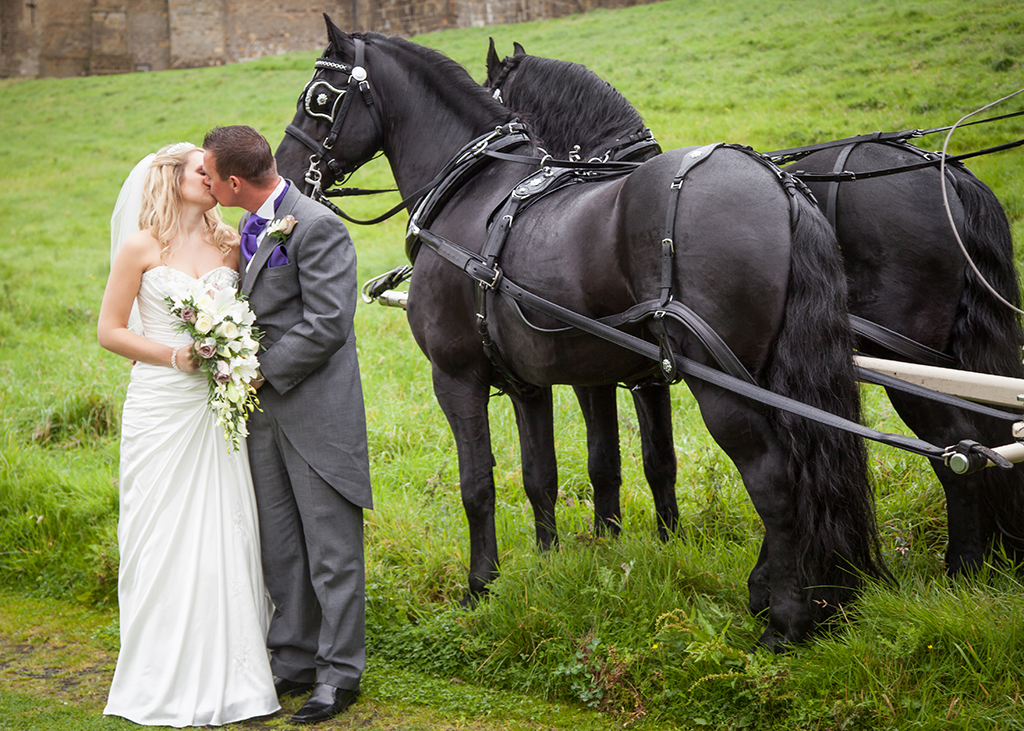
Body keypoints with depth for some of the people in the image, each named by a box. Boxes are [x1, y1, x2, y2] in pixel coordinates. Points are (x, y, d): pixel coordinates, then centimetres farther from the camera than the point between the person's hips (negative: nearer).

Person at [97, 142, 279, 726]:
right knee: (166, 536, 1)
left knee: (226, 532, 5)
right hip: (162, 407, -3)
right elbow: (110, 330, -1)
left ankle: (229, 671, 15)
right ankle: (168, 679, 10)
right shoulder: (142, 247, -2)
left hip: (220, 404, 3)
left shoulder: (231, 243, 8)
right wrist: (176, 356, -12)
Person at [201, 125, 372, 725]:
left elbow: (327, 326, -21)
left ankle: (340, 672, 10)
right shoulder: (254, 228, 12)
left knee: (331, 550, 1)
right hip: (264, 410, 9)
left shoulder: (316, 227, -16)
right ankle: (294, 661, 25)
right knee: (279, 548, 14)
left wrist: (261, 370, -15)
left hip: (315, 410, -9)